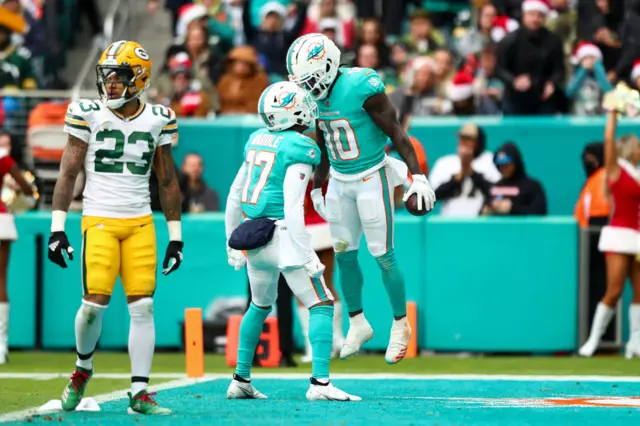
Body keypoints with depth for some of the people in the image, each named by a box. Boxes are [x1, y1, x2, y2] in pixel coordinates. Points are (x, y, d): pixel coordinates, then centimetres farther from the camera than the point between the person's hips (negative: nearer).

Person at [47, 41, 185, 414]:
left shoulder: (157, 119, 4)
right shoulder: (88, 115, -2)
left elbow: (168, 181, 11)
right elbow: (68, 173, -1)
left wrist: (176, 236, 10)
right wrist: (58, 227, -7)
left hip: (140, 223, 2)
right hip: (99, 220, -2)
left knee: (143, 306, -4)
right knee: (95, 302, -11)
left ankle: (140, 393, 0)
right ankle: (83, 366, 19)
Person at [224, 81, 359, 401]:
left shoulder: (257, 142, 11)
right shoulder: (299, 148, -11)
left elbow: (234, 197, 16)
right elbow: (293, 206, -18)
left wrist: (233, 242, 26)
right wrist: (306, 254, -16)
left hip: (252, 239, 7)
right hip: (283, 238, -7)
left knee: (260, 306, 25)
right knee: (321, 306, -2)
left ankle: (241, 381, 28)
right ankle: (320, 383, -12)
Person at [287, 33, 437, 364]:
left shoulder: (362, 88, -22)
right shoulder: (315, 96, 0)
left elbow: (397, 134, -17)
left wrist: (417, 177, -19)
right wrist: (316, 188, 20)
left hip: (372, 179, -7)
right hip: (340, 182, 7)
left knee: (383, 257, -2)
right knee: (344, 255, 9)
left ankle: (400, 326, 13)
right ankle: (357, 323, 25)